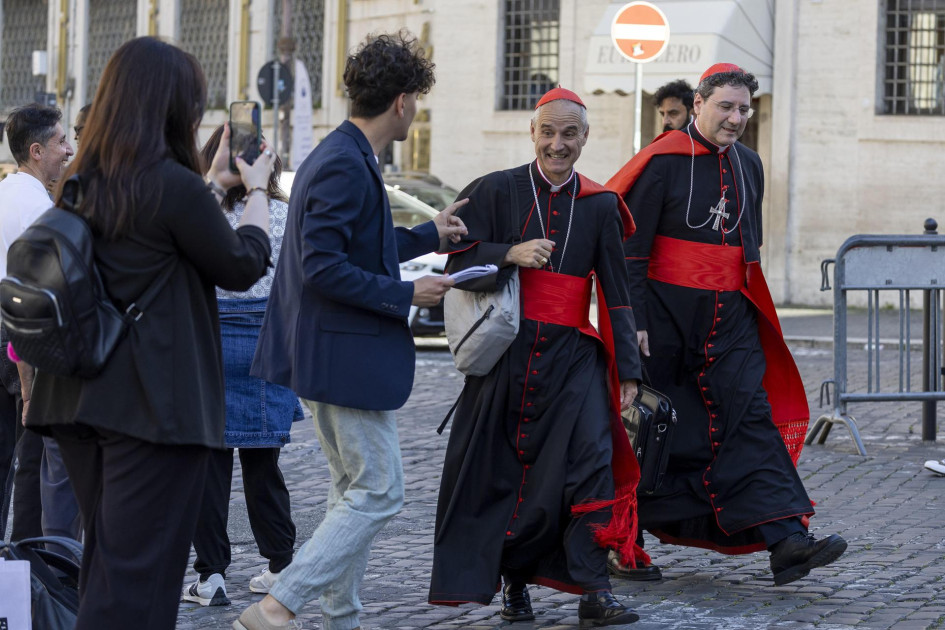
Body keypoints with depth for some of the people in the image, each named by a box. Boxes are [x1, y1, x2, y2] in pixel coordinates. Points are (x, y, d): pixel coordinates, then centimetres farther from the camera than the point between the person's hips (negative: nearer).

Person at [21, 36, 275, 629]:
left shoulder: (82, 183, 6)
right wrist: (257, 190, 13)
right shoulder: (175, 186, -17)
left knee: (104, 559, 19)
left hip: (81, 397, 8)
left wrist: (214, 183, 28)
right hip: (156, 404, -8)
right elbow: (242, 266, -3)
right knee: (137, 579, -4)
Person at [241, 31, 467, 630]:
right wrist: (405, 294, -18)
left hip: (330, 354, 11)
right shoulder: (346, 165, -20)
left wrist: (428, 236, 30)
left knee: (356, 489, 17)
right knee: (379, 492, -7)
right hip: (346, 356, -11)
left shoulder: (343, 157, 12)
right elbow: (323, 267, -25)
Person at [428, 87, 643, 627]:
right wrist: (509, 254, -17)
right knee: (502, 471, 3)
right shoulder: (496, 192, 4)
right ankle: (516, 582, 19)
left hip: (573, 356, 1)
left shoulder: (600, 205, 9)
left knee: (590, 458, -13)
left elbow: (617, 293, 10)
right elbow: (458, 265, 0)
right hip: (506, 354, 0)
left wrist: (628, 370, 6)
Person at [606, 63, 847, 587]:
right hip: (666, 316, -5)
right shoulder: (662, 162, -9)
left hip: (729, 317, 5)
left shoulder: (748, 165, 11)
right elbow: (630, 248, -10)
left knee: (750, 416, -7)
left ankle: (785, 538, -17)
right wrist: (634, 321, -15)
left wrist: (746, 304, 21)